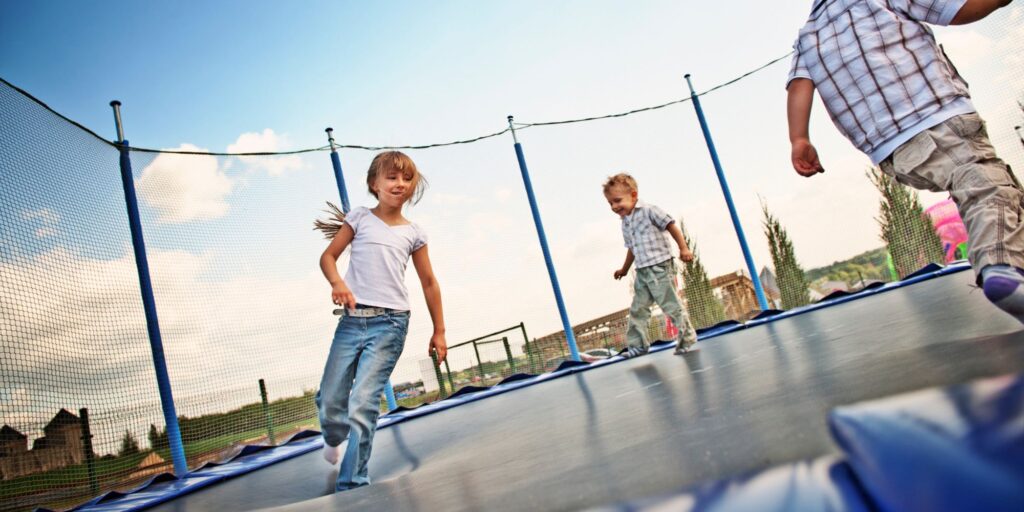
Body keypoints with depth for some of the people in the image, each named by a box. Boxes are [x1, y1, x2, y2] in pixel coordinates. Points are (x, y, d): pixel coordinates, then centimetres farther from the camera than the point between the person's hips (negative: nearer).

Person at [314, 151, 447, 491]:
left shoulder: (413, 233, 9)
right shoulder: (360, 218, 8)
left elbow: (428, 283, 14)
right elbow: (328, 256, 7)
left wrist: (439, 331, 14)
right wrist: (336, 282, -15)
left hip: (390, 322, -1)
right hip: (352, 318, 1)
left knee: (363, 403, -11)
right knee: (329, 400, 6)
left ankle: (351, 485, 2)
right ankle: (334, 437, 42)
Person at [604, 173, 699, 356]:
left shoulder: (649, 211, -8)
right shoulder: (625, 223, 15)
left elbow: (671, 226, -9)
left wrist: (683, 248, -16)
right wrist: (624, 269, 35)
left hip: (660, 267, -8)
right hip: (642, 271, 8)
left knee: (671, 305, -3)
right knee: (637, 309, 9)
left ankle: (687, 338, 12)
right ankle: (637, 345, 17)